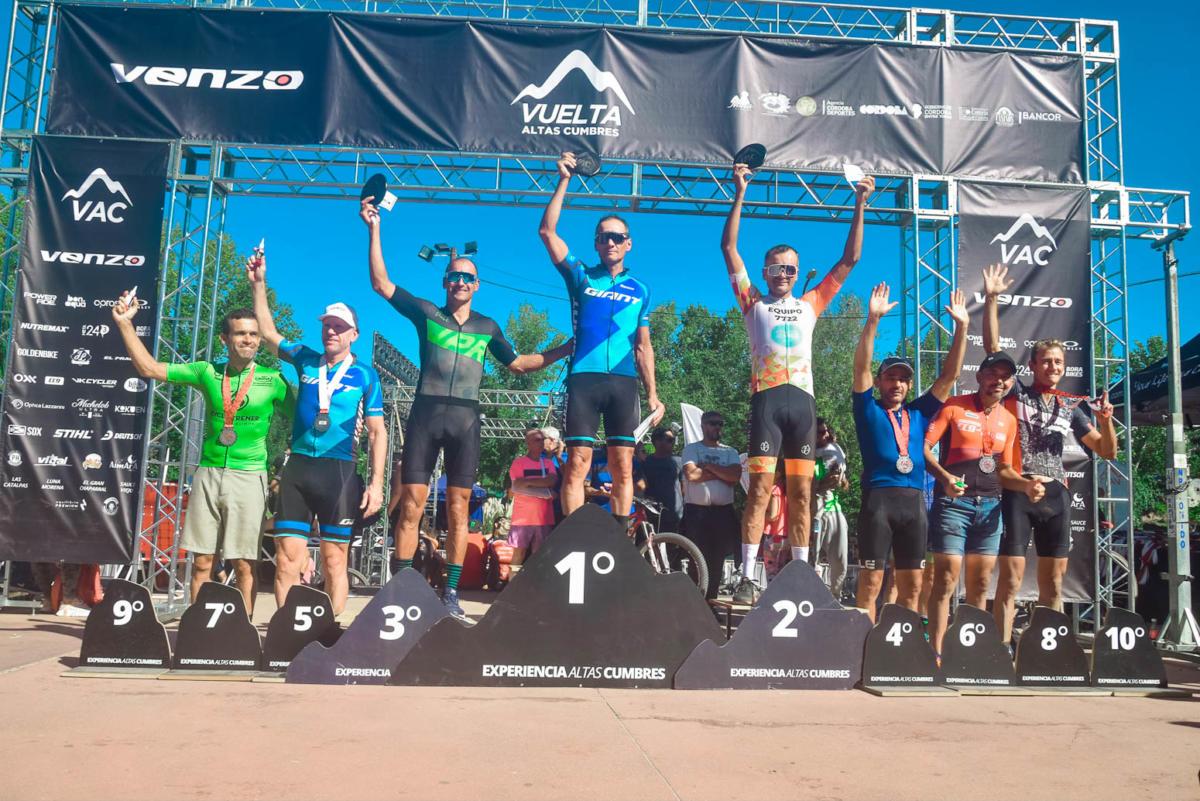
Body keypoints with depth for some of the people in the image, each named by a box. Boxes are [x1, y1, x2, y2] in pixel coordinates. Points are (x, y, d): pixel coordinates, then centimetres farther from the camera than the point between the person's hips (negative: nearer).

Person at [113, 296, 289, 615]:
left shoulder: (273, 381, 0)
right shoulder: (208, 372, 6)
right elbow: (149, 368, 9)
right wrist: (125, 324, 4)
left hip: (248, 477, -3)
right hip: (208, 473, 3)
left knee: (244, 564, -1)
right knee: (201, 560, 5)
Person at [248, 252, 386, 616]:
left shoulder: (365, 376, 3)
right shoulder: (305, 360, 12)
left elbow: (377, 432, 3)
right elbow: (268, 333, 22)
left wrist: (376, 484, -6)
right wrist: (258, 285, 14)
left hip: (340, 472, -3)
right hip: (298, 467, 3)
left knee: (334, 560, 0)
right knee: (288, 556, -2)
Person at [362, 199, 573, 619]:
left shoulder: (487, 327, 15)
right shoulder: (426, 313, 9)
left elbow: (519, 364, 23)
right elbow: (381, 284, 4)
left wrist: (567, 348, 16)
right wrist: (374, 229, 0)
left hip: (465, 418, 2)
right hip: (426, 413, -1)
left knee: (458, 509, 2)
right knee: (412, 506, -5)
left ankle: (450, 594, 7)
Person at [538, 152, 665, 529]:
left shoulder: (640, 290, 16)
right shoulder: (581, 277, 11)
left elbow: (644, 347, 17)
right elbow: (547, 231, 2)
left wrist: (652, 394, 9)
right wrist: (564, 181, 0)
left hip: (624, 383, 2)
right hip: (584, 379, -2)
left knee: (623, 466, 0)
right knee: (577, 463, -6)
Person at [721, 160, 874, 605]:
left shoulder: (810, 305, 20)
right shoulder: (753, 302, 13)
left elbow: (849, 260, 20)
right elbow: (729, 249, 7)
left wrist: (859, 207, 15)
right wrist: (740, 195, 3)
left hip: (802, 400, 3)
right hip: (767, 398, -3)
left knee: (801, 494, 4)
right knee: (760, 489, -10)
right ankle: (747, 578, -8)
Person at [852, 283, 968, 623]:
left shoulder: (919, 413, 17)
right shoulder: (869, 410, 6)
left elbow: (950, 374, 15)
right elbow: (861, 366, -6)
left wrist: (961, 327, 8)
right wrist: (873, 319, -16)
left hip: (914, 501, 5)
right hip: (878, 498, -5)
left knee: (912, 585, 7)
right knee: (871, 582, -4)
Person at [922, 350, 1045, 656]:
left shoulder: (1009, 421, 15)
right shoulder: (954, 407, -2)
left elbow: (1003, 469, 21)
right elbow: (923, 447, -8)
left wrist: (1026, 484, 1)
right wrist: (944, 476, -23)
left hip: (989, 506, 6)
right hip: (953, 502, -6)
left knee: (980, 584, 9)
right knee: (946, 579, -10)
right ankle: (936, 653, -5)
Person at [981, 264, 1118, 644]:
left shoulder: (1073, 406, 14)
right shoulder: (1016, 393, 5)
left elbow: (1107, 452, 15)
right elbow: (993, 348, -4)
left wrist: (1106, 422, -5)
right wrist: (990, 300, -9)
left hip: (1055, 494, 4)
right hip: (1017, 489, -4)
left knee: (1053, 580, 9)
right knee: (1011, 575, -9)